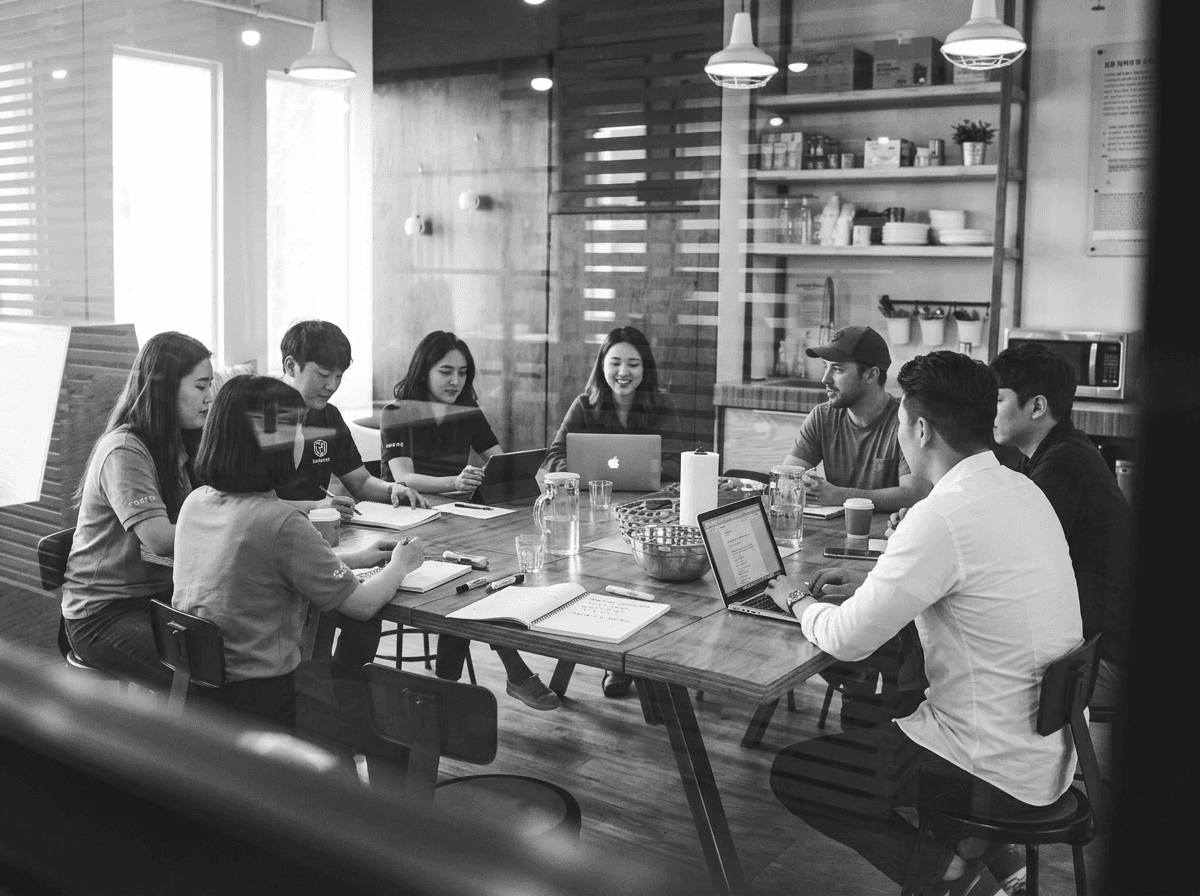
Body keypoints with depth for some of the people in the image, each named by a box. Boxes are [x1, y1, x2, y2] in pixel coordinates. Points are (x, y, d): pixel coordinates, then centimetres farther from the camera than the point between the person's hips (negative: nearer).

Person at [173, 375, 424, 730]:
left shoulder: (195, 502, 1)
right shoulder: (282, 522, -21)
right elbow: (362, 604, -14)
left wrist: (356, 556, 17)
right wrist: (400, 565, 5)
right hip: (258, 698, -7)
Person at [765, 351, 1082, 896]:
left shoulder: (943, 516, -26)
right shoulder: (1021, 490, 2)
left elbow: (847, 641, -20)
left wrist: (799, 602, 1)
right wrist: (871, 587, 13)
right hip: (1050, 746, 9)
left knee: (791, 774, 4)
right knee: (869, 719, 30)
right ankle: (986, 852, 22)